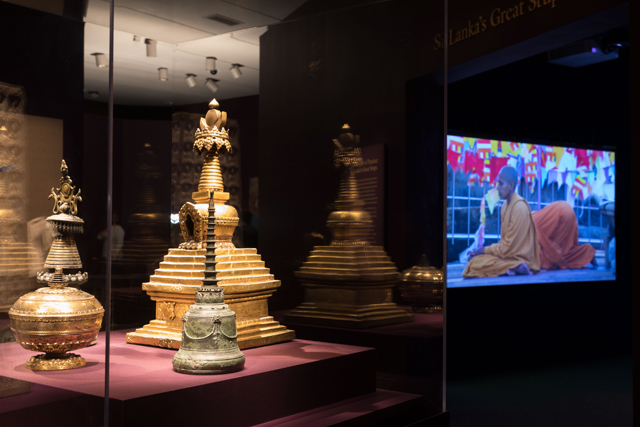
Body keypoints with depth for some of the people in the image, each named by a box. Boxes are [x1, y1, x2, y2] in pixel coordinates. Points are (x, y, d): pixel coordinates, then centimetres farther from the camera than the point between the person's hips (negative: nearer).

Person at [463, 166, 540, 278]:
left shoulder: (519, 207, -19)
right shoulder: (506, 205, 9)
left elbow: (507, 248, -18)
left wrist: (483, 250, -9)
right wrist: (483, 250, 1)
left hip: (519, 258, -9)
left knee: (475, 263, -19)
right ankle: (514, 267, -4)